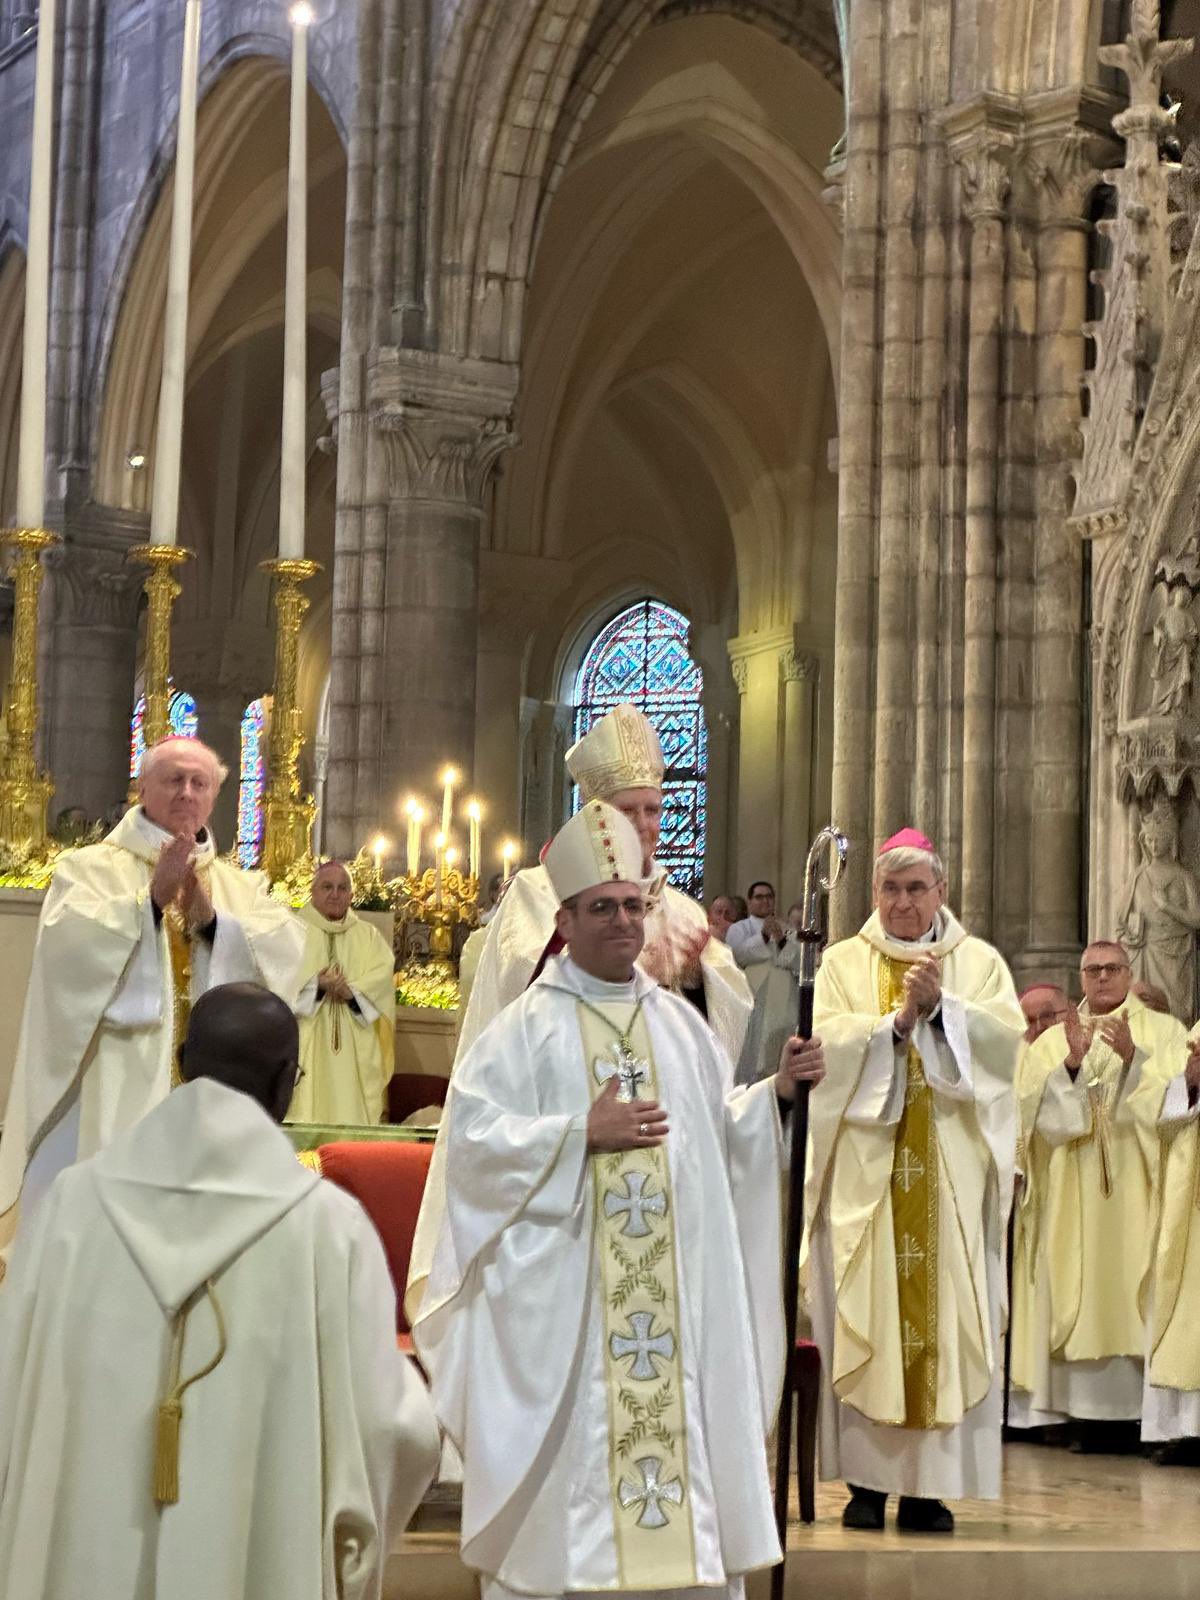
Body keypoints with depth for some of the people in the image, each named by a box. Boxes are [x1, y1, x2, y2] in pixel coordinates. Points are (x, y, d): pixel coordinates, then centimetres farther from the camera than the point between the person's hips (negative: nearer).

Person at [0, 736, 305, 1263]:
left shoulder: (242, 887, 15)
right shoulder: (89, 868, 4)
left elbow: (285, 951, -3)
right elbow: (67, 945, -15)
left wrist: (211, 918, -17)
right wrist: (151, 900, -22)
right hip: (113, 1097, -3)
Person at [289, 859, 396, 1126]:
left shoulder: (369, 935, 17)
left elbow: (383, 974, 1)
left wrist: (352, 991, -16)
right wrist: (316, 984, -20)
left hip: (355, 1049, 2)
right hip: (306, 1042, -2)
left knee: (351, 1107, -5)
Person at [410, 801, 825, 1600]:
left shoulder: (680, 1022, 12)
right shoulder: (526, 1028, -3)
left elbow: (722, 1131, 13)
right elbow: (474, 1137, -11)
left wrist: (777, 1091, -4)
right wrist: (583, 1132, -16)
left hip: (676, 1290, 5)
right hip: (560, 1291, -4)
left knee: (683, 1424, 6)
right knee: (567, 1461, -1)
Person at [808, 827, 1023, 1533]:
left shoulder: (979, 962, 12)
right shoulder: (845, 962, 10)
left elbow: (1007, 1035, -3)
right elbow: (828, 1039, -5)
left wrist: (938, 1006, -14)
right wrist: (899, 1020, -14)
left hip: (951, 1167, 1)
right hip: (866, 1164, 0)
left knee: (945, 1309, -2)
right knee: (864, 1311, -4)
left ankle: (930, 1485, 2)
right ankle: (867, 1478, 1)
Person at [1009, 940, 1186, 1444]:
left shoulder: (1164, 1032, 8)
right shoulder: (1053, 1041, 13)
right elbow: (1034, 1106, -1)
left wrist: (1133, 1057, -21)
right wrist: (1072, 1063, -17)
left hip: (1138, 1191, -2)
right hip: (1075, 1200, 2)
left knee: (1140, 1293, -7)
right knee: (1084, 1296, -4)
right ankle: (1092, 1411, -3)